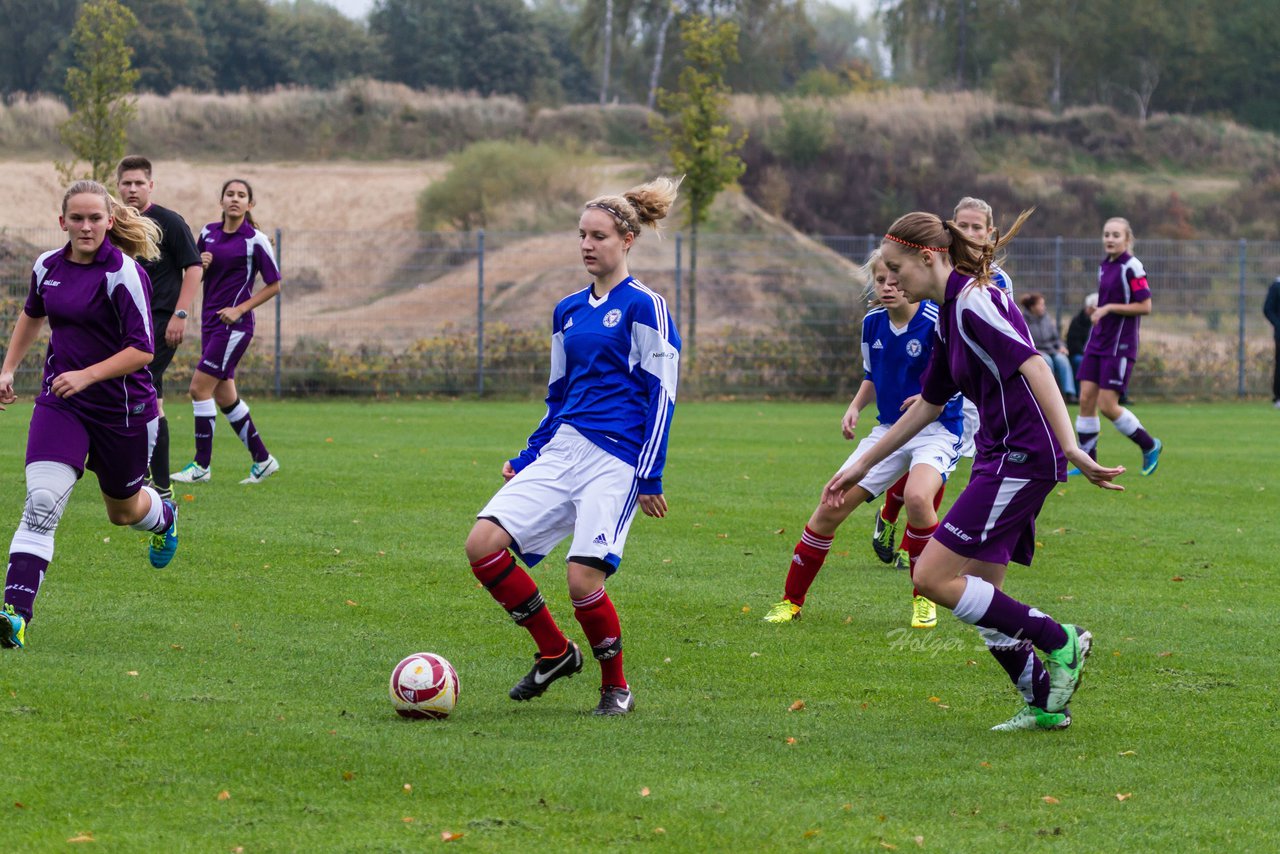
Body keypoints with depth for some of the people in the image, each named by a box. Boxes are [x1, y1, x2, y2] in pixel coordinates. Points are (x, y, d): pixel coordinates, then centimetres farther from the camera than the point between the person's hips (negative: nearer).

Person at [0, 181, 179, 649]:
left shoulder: (124, 273, -17)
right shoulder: (48, 266, 2)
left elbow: (142, 350, -18)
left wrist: (87, 375, -26)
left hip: (122, 408, -3)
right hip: (60, 401, 3)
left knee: (124, 510, 18)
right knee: (40, 504, -17)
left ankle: (164, 517, 57)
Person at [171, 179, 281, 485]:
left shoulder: (256, 241, -8)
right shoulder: (208, 233, 9)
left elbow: (274, 285, -3)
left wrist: (240, 309, -12)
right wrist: (201, 266, -4)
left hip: (234, 324, -7)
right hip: (210, 321, 7)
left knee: (200, 387, -12)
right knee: (224, 395, 9)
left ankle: (202, 465, -6)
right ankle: (262, 459, 20)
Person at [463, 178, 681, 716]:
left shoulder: (643, 307, -4)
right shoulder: (568, 311, 17)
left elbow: (661, 395, -7)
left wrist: (650, 477, -11)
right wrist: (527, 459, 21)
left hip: (616, 459, -7)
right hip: (562, 450, 7)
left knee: (583, 578, -19)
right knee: (483, 544, -11)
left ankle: (616, 687, 5)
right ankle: (555, 652, 5)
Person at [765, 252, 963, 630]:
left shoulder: (936, 322, -16)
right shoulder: (872, 324, 3)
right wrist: (855, 408, 2)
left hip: (937, 429, -6)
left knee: (917, 496, -34)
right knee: (832, 506, -2)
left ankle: (925, 600, -13)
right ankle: (791, 600, 13)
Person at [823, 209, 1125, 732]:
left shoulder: (974, 301, -13)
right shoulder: (950, 313, 17)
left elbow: (1033, 366, -26)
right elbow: (928, 405, 28)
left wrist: (1070, 448, -36)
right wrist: (863, 467, 32)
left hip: (1022, 458, -10)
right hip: (1000, 459, 10)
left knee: (934, 578, -11)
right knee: (979, 596, 10)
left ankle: (1059, 643, -5)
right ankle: (1045, 704, 17)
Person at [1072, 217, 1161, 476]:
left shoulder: (1132, 267, -12)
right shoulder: (1104, 267, 13)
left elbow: (1145, 306, -16)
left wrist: (1109, 308, -19)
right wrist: (1097, 310, 10)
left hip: (1120, 346, -8)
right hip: (1097, 343, 8)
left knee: (1107, 406, -8)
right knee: (1086, 399, 0)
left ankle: (1150, 446, 12)